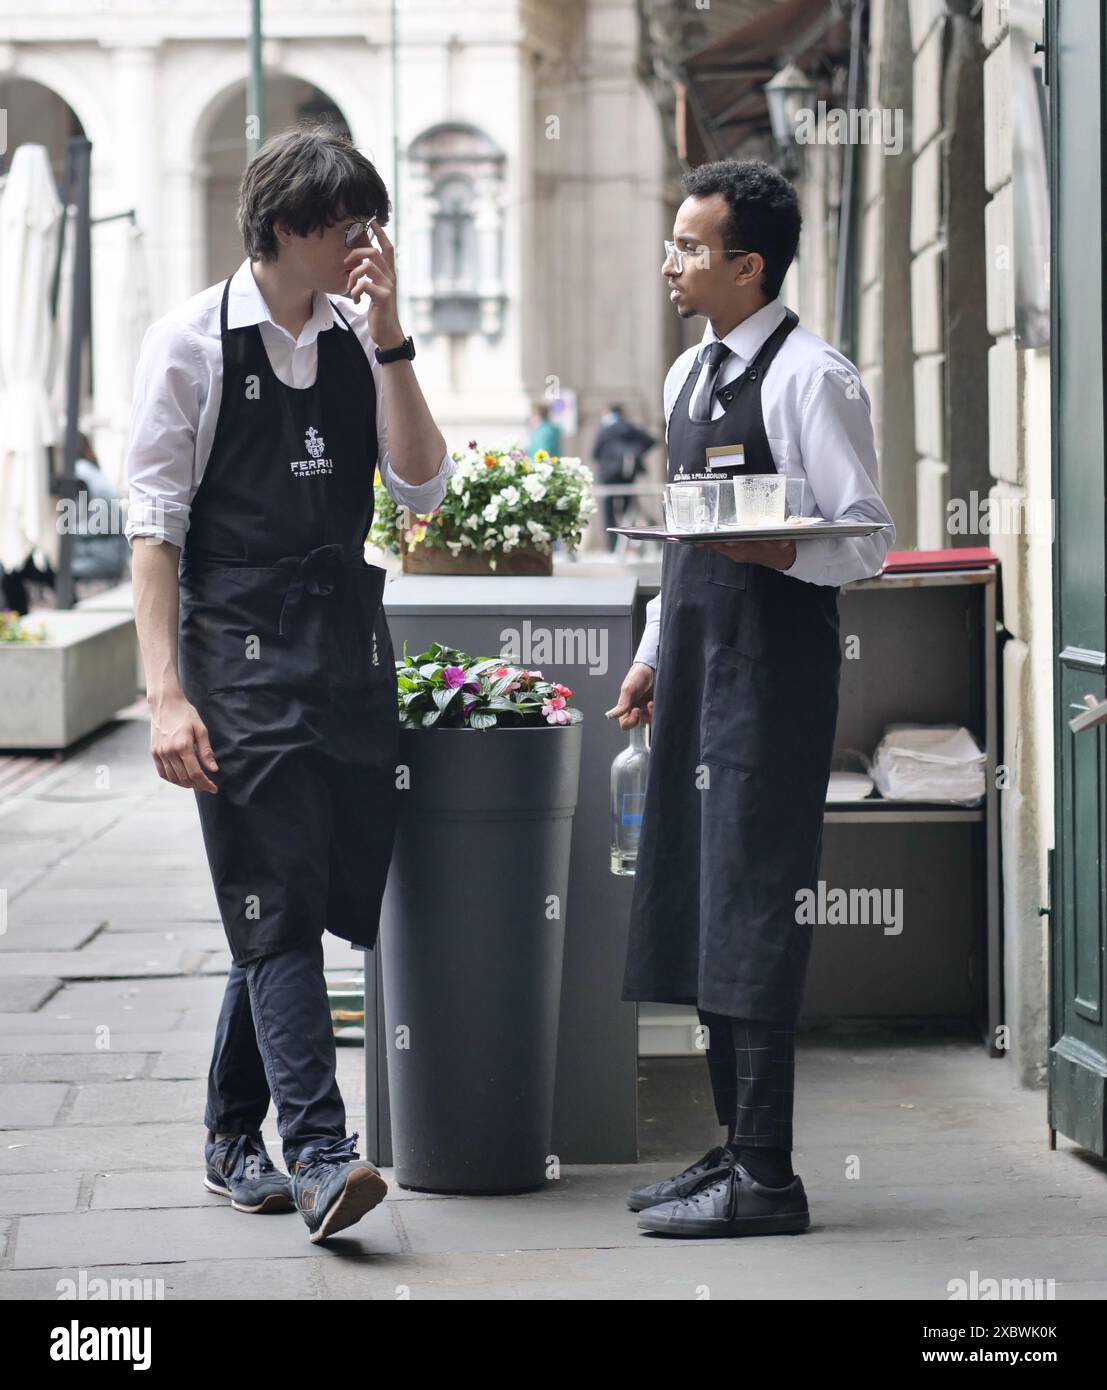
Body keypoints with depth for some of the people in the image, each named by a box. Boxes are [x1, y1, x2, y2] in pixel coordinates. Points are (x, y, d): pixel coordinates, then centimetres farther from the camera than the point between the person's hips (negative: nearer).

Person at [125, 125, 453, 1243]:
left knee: (333, 895, 9)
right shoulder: (192, 342, -3)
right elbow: (154, 521, -5)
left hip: (350, 647, 5)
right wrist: (165, 692, -13)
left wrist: (388, 340, -7)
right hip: (239, 654, -5)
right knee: (277, 907, -9)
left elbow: (422, 489, 1)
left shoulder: (362, 340, 10)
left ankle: (233, 1137, 22)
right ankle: (318, 1154, -13)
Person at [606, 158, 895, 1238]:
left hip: (773, 673, -9)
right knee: (696, 907, 12)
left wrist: (777, 552, -29)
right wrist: (654, 653, 21)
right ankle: (735, 1146, 23)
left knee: (751, 910, -9)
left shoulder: (809, 378, -11)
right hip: (697, 674, 9)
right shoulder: (688, 376, 16)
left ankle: (764, 1178, -4)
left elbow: (867, 541, -13)